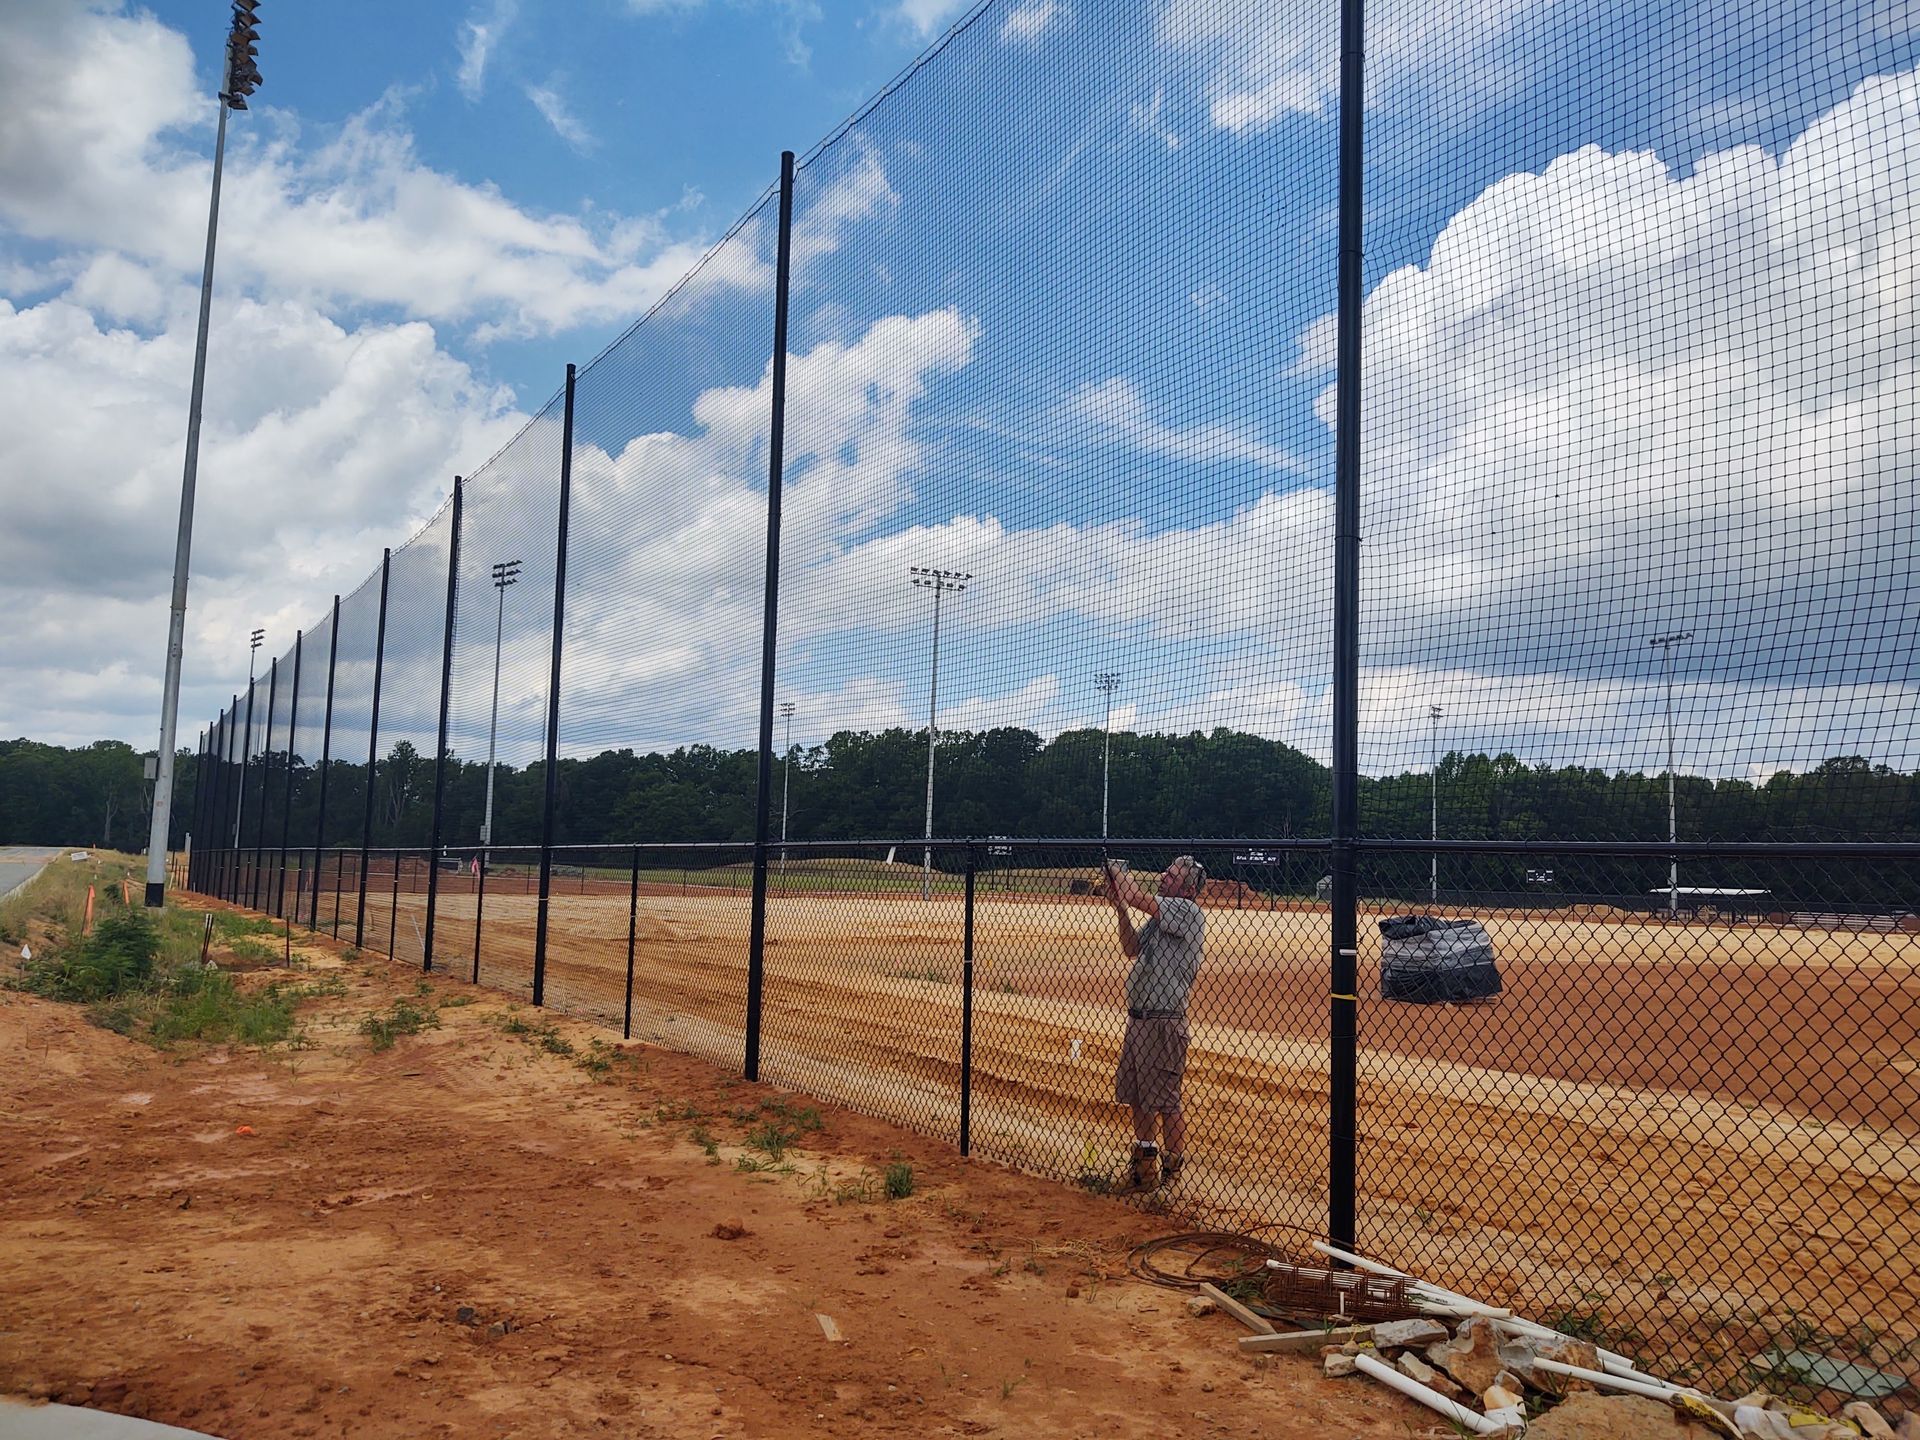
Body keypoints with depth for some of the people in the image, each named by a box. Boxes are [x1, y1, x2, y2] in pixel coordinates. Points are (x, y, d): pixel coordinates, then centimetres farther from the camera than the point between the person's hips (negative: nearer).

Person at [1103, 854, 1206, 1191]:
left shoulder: (1188, 911, -14)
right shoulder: (1160, 914, 15)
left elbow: (1138, 898, -21)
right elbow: (1133, 949, 16)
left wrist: (1119, 872, -3)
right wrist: (1120, 909, 6)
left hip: (1163, 1021, -10)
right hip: (1138, 1017, 10)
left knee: (1165, 1100, -3)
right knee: (1136, 1094, 19)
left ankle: (1175, 1170, 10)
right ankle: (1145, 1157, 35)